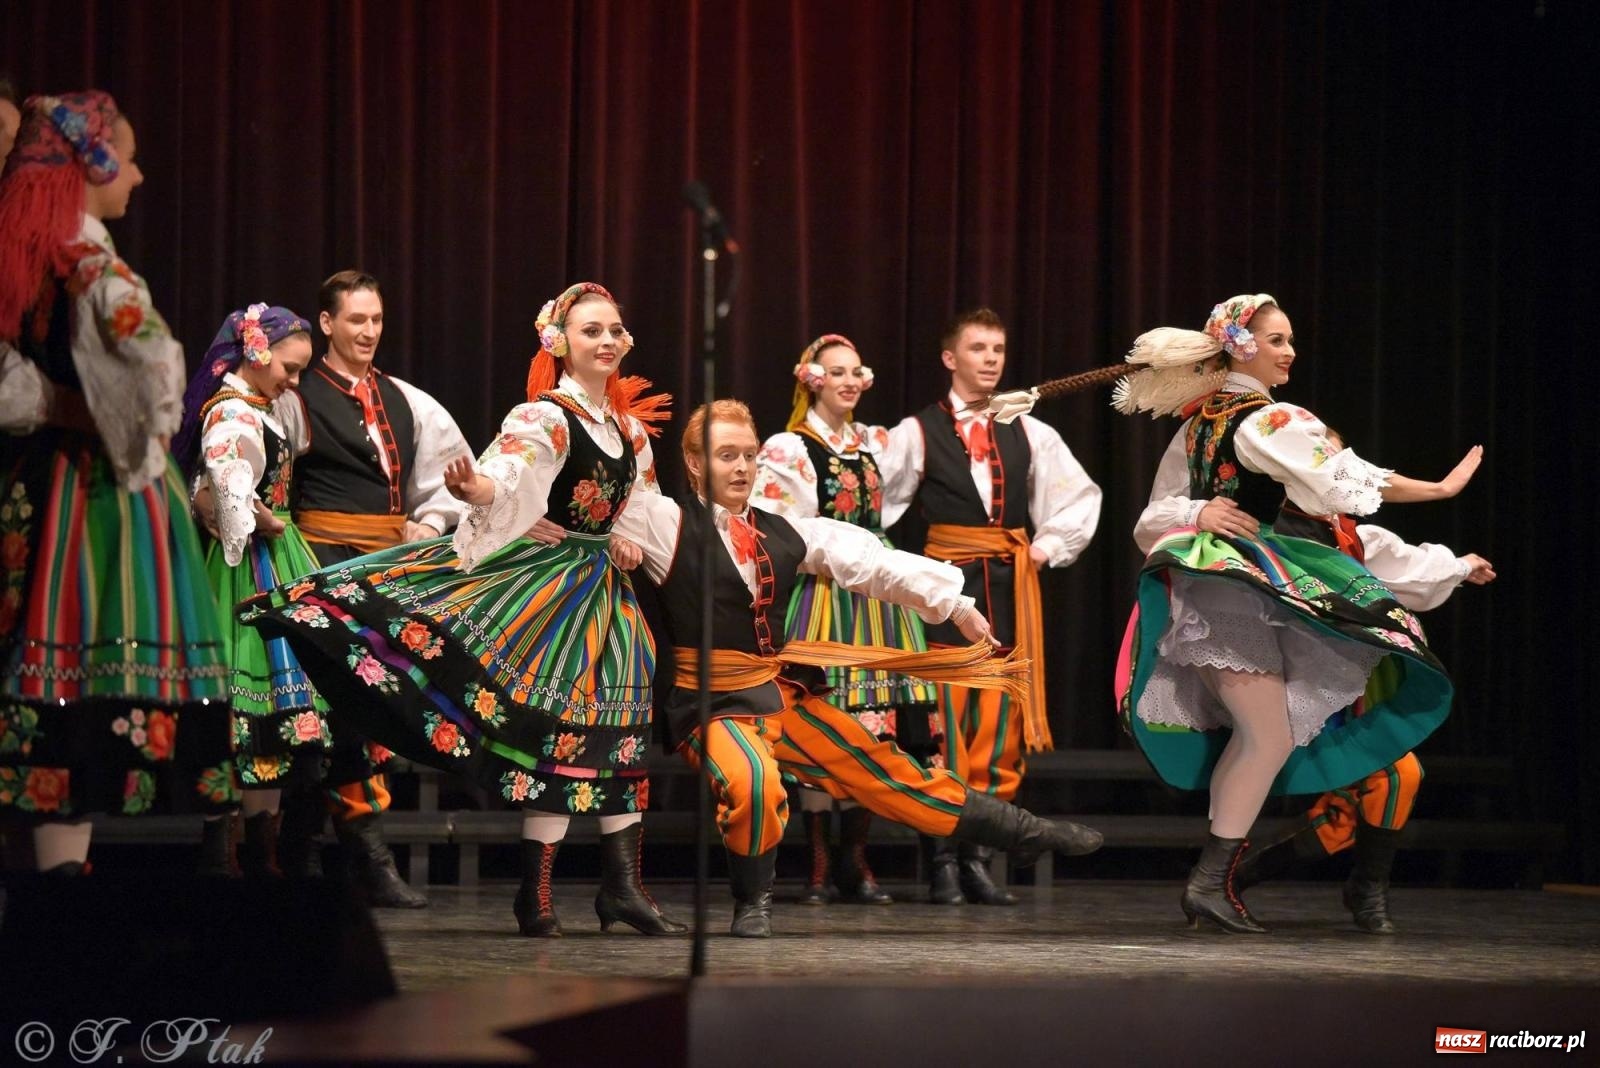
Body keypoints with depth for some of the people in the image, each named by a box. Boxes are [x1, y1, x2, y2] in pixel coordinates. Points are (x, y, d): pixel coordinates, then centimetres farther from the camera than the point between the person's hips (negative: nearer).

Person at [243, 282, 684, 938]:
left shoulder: (632, 429, 11)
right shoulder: (543, 419, -12)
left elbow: (644, 510, 27)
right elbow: (509, 479, -32)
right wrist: (477, 490, -51)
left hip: (601, 589, 7)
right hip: (540, 579, -7)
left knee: (616, 731, 4)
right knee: (551, 721, -9)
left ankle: (621, 885, 8)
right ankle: (535, 893, -3)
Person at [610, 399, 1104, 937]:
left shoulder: (781, 533, 7)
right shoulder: (669, 523, -7)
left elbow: (869, 560, 5)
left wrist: (957, 604, 2)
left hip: (784, 694, 5)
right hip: (714, 704, -5)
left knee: (884, 773, 14)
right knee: (754, 782, -35)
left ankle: (1021, 832, 26)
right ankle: (752, 901, -9)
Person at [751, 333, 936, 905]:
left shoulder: (878, 443, 15)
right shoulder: (788, 450, -2)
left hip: (873, 595, 5)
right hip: (819, 594, -5)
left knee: (872, 725, -1)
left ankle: (855, 859, 6)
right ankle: (818, 863, -2)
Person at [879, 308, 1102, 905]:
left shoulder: (1029, 435, 12)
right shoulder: (917, 433, 3)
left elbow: (1081, 495, 22)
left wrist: (1049, 547, 10)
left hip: (1011, 587, 3)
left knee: (1001, 725, 0)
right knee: (947, 719, -8)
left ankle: (977, 857, 6)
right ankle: (944, 861, -4)